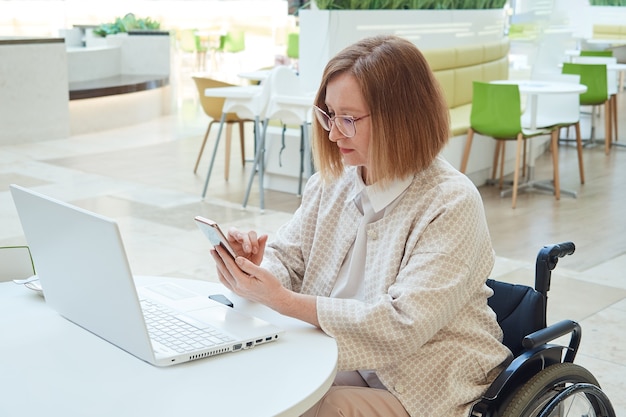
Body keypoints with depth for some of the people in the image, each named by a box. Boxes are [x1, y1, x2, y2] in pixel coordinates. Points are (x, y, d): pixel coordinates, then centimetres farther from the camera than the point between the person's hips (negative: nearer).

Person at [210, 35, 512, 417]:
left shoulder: (452, 204, -17)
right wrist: (257, 269, -19)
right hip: (345, 362, 5)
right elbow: (288, 259, 7)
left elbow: (402, 326, -24)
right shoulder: (331, 181, 3)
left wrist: (283, 301, -29)